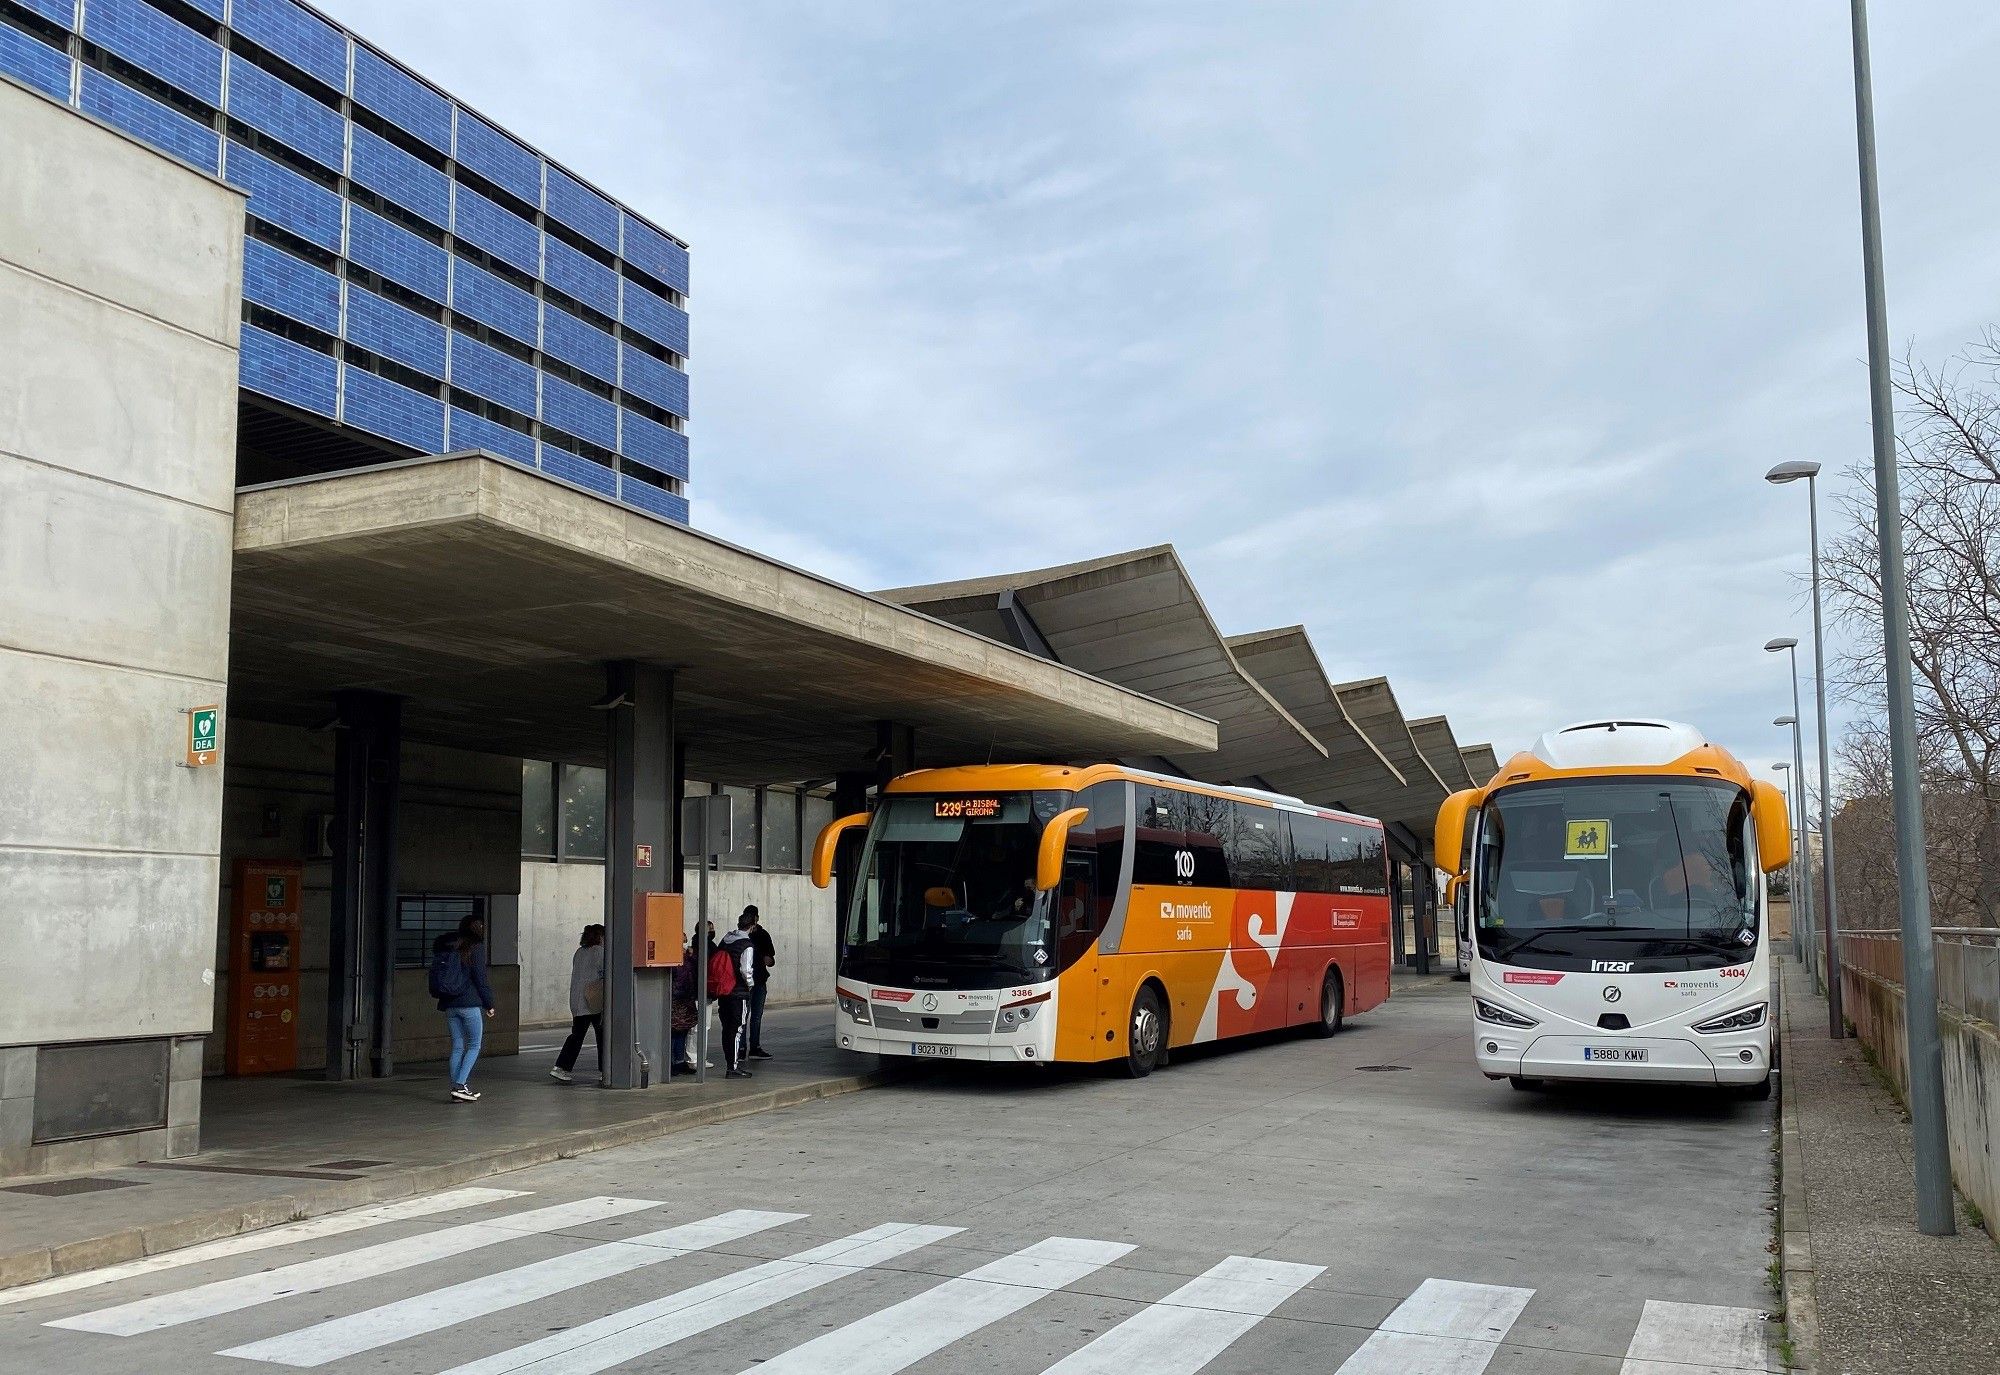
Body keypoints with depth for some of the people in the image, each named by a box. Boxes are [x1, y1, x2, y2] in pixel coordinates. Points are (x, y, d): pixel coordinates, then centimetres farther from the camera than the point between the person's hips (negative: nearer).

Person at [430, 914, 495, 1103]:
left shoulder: (447, 949, 11)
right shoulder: (476, 949, -6)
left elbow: (437, 977, 11)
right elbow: (480, 979, -8)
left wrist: (443, 1001, 17)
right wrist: (489, 1004, 0)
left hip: (449, 1005, 6)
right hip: (470, 1004, -6)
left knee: (457, 1047, 10)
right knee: (474, 1046, 2)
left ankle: (457, 1087, 8)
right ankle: (461, 1085, -9)